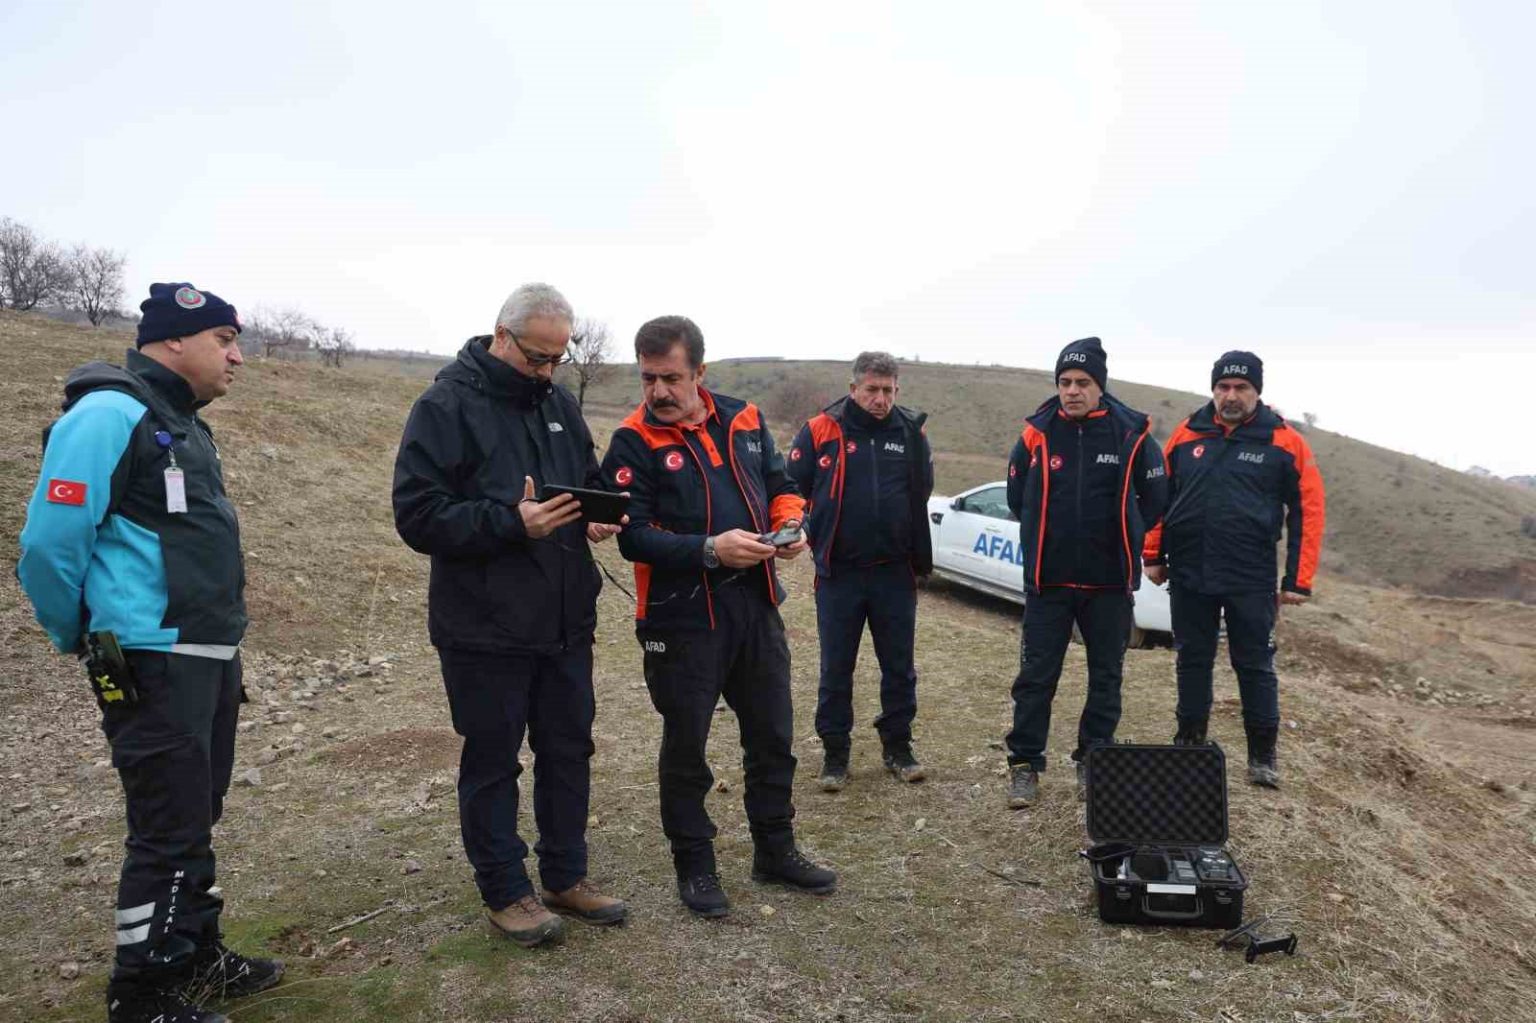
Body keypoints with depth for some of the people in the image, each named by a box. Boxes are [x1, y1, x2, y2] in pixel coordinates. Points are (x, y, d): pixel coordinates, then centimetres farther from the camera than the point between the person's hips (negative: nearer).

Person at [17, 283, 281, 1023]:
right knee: (169, 829, 0)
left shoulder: (180, 422, 15)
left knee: (195, 818, 18)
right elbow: (49, 546, -18)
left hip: (211, 657, 9)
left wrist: (224, 623, 17)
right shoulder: (109, 415, -15)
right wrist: (83, 639, -4)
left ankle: (197, 957, 33)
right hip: (151, 665, -9)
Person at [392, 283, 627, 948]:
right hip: (486, 626, -6)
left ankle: (566, 875, 31)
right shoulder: (445, 407, -11)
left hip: (565, 619, 7)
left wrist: (600, 515, -3)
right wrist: (512, 522, -26)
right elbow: (418, 515, -16)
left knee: (568, 750, 15)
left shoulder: (558, 401, 9)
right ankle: (505, 892, 24)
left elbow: (590, 479, 20)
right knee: (493, 760, 8)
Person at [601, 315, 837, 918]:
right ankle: (694, 864, 28)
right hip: (681, 618, -5)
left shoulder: (744, 419, 5)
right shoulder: (634, 442, -10)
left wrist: (791, 524, -7)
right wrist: (711, 549, -27)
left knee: (772, 733, 16)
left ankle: (775, 849, 35)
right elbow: (632, 535, -17)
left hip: (756, 605, 5)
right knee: (686, 744, 9)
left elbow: (779, 485, 15)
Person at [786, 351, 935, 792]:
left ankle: (897, 746, 28)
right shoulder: (821, 430, -6)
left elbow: (923, 490, 12)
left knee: (899, 665, 12)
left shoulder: (910, 431, 2)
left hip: (895, 572, 2)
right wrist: (817, 535, -1)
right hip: (838, 573, -2)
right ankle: (835, 752, 22)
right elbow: (793, 489, -1)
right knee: (836, 668, 8)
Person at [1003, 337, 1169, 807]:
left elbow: (1154, 499, 7)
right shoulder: (1037, 433, -3)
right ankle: (1024, 764, 13)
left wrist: (1118, 540, 9)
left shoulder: (1131, 434, -5)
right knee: (1036, 676, 3)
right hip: (1048, 580, 0)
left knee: (1106, 676, 11)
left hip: (1110, 581, 0)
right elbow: (1018, 496, 11)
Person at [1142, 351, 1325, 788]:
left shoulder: (1285, 442, -3)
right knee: (1193, 661, 12)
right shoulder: (1187, 434, 4)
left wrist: (1298, 580, -6)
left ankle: (1263, 756, 18)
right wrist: (1154, 554, 7)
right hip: (1188, 575, 3)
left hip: (1251, 581, -2)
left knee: (1255, 666, 5)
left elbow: (1307, 511, -2)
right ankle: (1189, 744, 25)